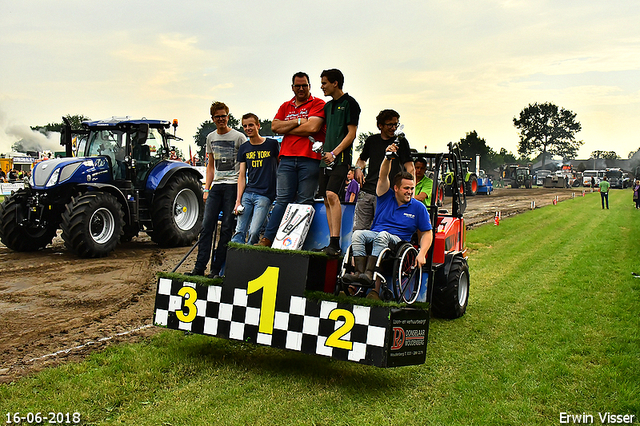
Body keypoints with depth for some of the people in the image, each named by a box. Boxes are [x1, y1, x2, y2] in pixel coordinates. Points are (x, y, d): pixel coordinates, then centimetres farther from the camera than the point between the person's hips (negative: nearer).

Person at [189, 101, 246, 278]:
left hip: (233, 185, -5)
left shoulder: (238, 137, -1)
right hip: (216, 185, 5)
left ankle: (216, 269, 3)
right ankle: (200, 267, 2)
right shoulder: (211, 137, 15)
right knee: (206, 225, -1)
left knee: (227, 228, -3)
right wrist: (206, 189, 13)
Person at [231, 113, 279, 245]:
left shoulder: (272, 144, 2)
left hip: (265, 195, -4)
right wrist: (238, 200, 1)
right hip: (247, 193, 4)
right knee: (239, 232, -2)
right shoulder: (243, 148, 13)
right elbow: (242, 176, 11)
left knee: (253, 232, -13)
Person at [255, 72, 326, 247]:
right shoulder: (285, 106, 21)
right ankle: (267, 239, -2)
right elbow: (275, 126, 8)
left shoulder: (318, 104, 5)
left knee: (304, 203, -3)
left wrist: (286, 129, 1)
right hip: (287, 158, 4)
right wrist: (297, 122, -2)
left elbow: (312, 127, -10)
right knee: (283, 200, -1)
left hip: (309, 159, -4)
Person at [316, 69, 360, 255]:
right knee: (327, 200, 5)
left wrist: (334, 153, -15)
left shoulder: (349, 103, -3)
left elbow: (351, 133, -9)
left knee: (332, 195, -22)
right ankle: (332, 244, 9)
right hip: (326, 157, 8)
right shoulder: (328, 106, 21)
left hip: (341, 158, -8)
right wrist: (323, 148, 10)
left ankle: (335, 243, -23)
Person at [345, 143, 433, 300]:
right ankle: (359, 271, -41)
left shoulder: (418, 208, 7)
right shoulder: (387, 196, 11)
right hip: (375, 234, 3)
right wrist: (388, 157, -22)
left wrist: (422, 254, -9)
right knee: (358, 234, -28)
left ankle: (369, 274, -44)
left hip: (397, 240, -2)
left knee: (382, 235, -36)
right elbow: (383, 176, -4)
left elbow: (427, 233, 6)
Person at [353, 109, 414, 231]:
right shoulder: (372, 140, 15)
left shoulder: (401, 142, 4)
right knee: (358, 229, 0)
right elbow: (362, 159, 31)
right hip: (366, 191, 4)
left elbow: (410, 167, -2)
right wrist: (358, 168, 8)